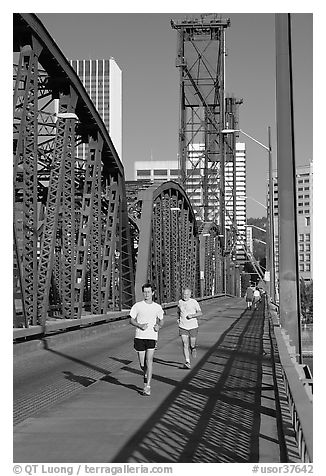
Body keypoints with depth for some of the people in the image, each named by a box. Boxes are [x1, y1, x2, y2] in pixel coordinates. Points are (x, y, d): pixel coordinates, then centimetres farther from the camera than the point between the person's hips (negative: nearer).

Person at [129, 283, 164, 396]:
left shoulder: (157, 307, 7)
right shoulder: (137, 306, 1)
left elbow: (161, 321, 19)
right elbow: (131, 320, 5)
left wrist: (158, 326, -3)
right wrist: (140, 325, -13)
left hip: (152, 337, 0)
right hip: (140, 337, 0)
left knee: (149, 361, -14)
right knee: (142, 363, 5)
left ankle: (147, 387, -12)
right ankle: (146, 376, 37)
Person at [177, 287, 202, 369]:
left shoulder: (194, 302, -5)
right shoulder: (180, 302, 6)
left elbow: (200, 313, -7)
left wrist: (192, 315, -22)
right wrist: (178, 318, 8)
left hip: (193, 327, -2)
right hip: (183, 327, 2)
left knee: (192, 345, 4)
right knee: (185, 345, -10)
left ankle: (193, 349, 40)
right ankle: (187, 362, -12)